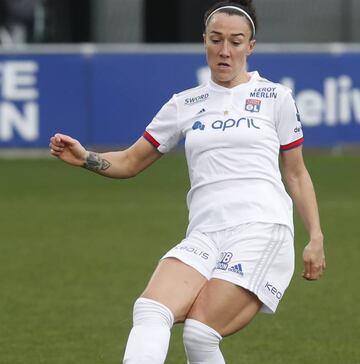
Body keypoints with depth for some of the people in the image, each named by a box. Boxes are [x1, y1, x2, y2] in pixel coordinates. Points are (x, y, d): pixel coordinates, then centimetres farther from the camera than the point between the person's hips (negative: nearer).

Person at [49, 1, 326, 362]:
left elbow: (296, 174, 16)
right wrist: (85, 158, 0)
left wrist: (315, 238, 9)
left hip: (262, 228, -3)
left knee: (199, 333, -21)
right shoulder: (185, 104, 17)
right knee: (149, 313, -25)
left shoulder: (275, 97, 11)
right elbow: (130, 162, 20)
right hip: (205, 234, 3)